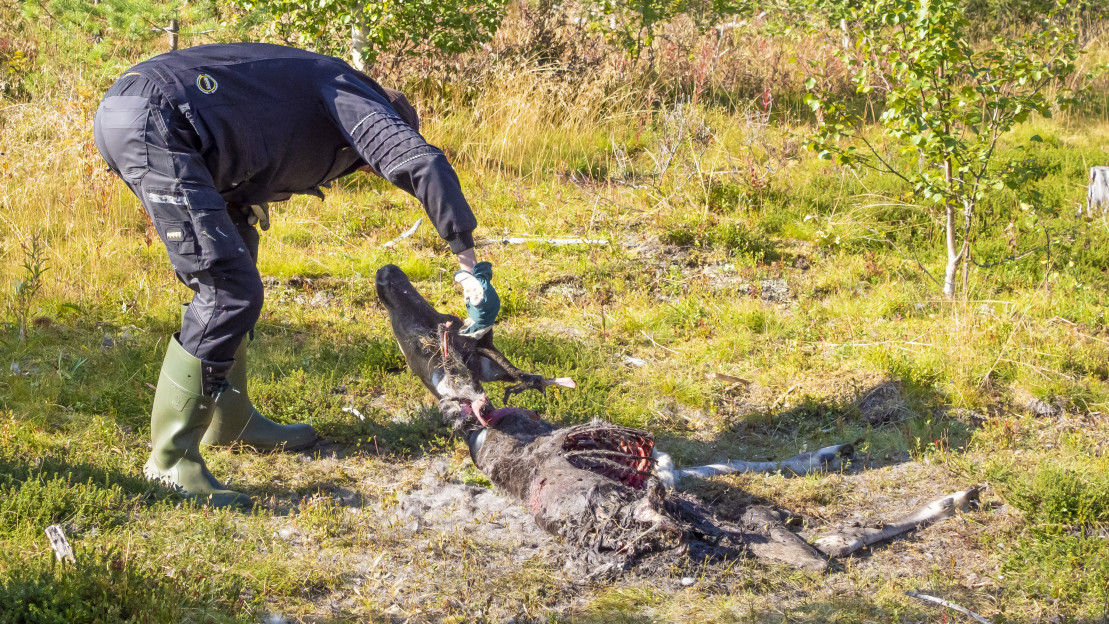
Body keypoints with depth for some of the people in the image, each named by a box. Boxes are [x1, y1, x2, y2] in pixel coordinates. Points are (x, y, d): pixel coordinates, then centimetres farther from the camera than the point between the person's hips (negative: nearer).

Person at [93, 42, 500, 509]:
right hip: (154, 124, -10)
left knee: (225, 274, 22)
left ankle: (229, 420, 30)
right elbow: (421, 163, -11)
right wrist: (469, 263, -11)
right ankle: (171, 458, -4)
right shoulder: (352, 94, 5)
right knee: (229, 291, -10)